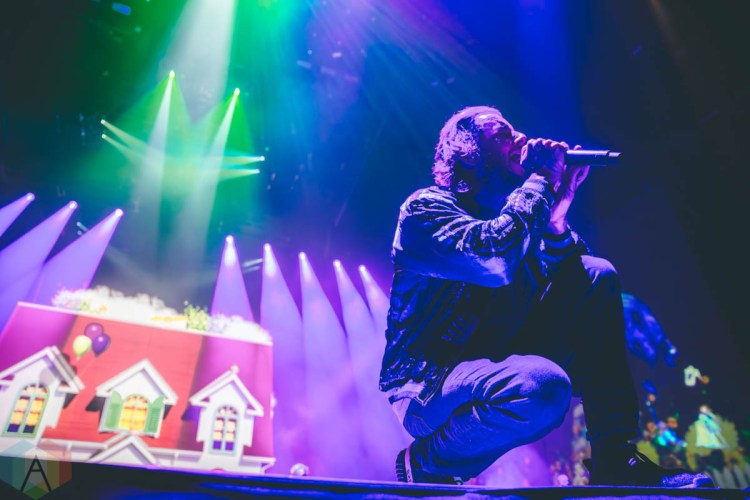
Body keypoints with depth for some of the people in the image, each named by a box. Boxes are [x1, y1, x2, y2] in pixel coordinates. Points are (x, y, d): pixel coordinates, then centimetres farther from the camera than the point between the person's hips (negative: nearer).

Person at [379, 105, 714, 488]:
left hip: (496, 365, 7)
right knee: (543, 385, -37)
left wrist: (559, 204, -6)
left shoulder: (514, 214, 12)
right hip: (428, 387, -7)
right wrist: (541, 180, -15)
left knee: (595, 274, -2)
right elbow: (496, 260, -29)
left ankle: (615, 459, -3)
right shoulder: (425, 207, -10)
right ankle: (425, 464, -7)